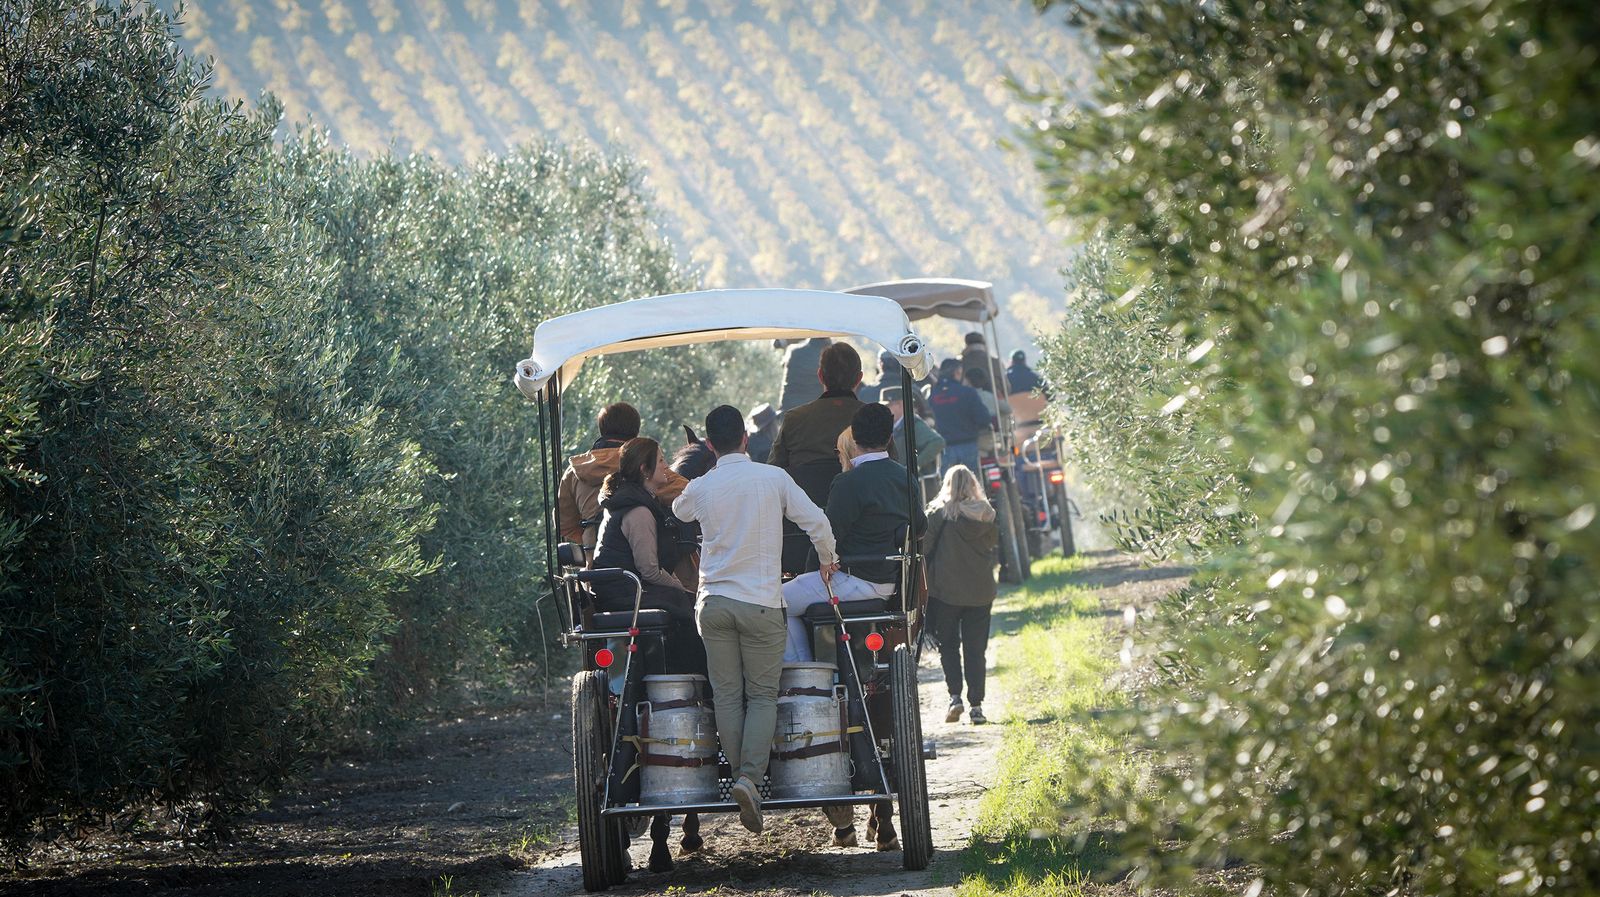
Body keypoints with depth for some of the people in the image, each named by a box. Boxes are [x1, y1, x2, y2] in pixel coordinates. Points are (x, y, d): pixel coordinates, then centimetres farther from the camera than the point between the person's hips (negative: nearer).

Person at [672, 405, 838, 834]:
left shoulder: (700, 489, 3)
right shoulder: (773, 478, -2)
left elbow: (679, 511, 26)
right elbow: (816, 522, -2)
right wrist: (828, 561, 16)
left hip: (713, 601, 2)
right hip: (760, 602, -2)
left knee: (726, 695, 7)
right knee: (762, 695, 2)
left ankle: (739, 776, 5)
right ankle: (751, 775, -17)